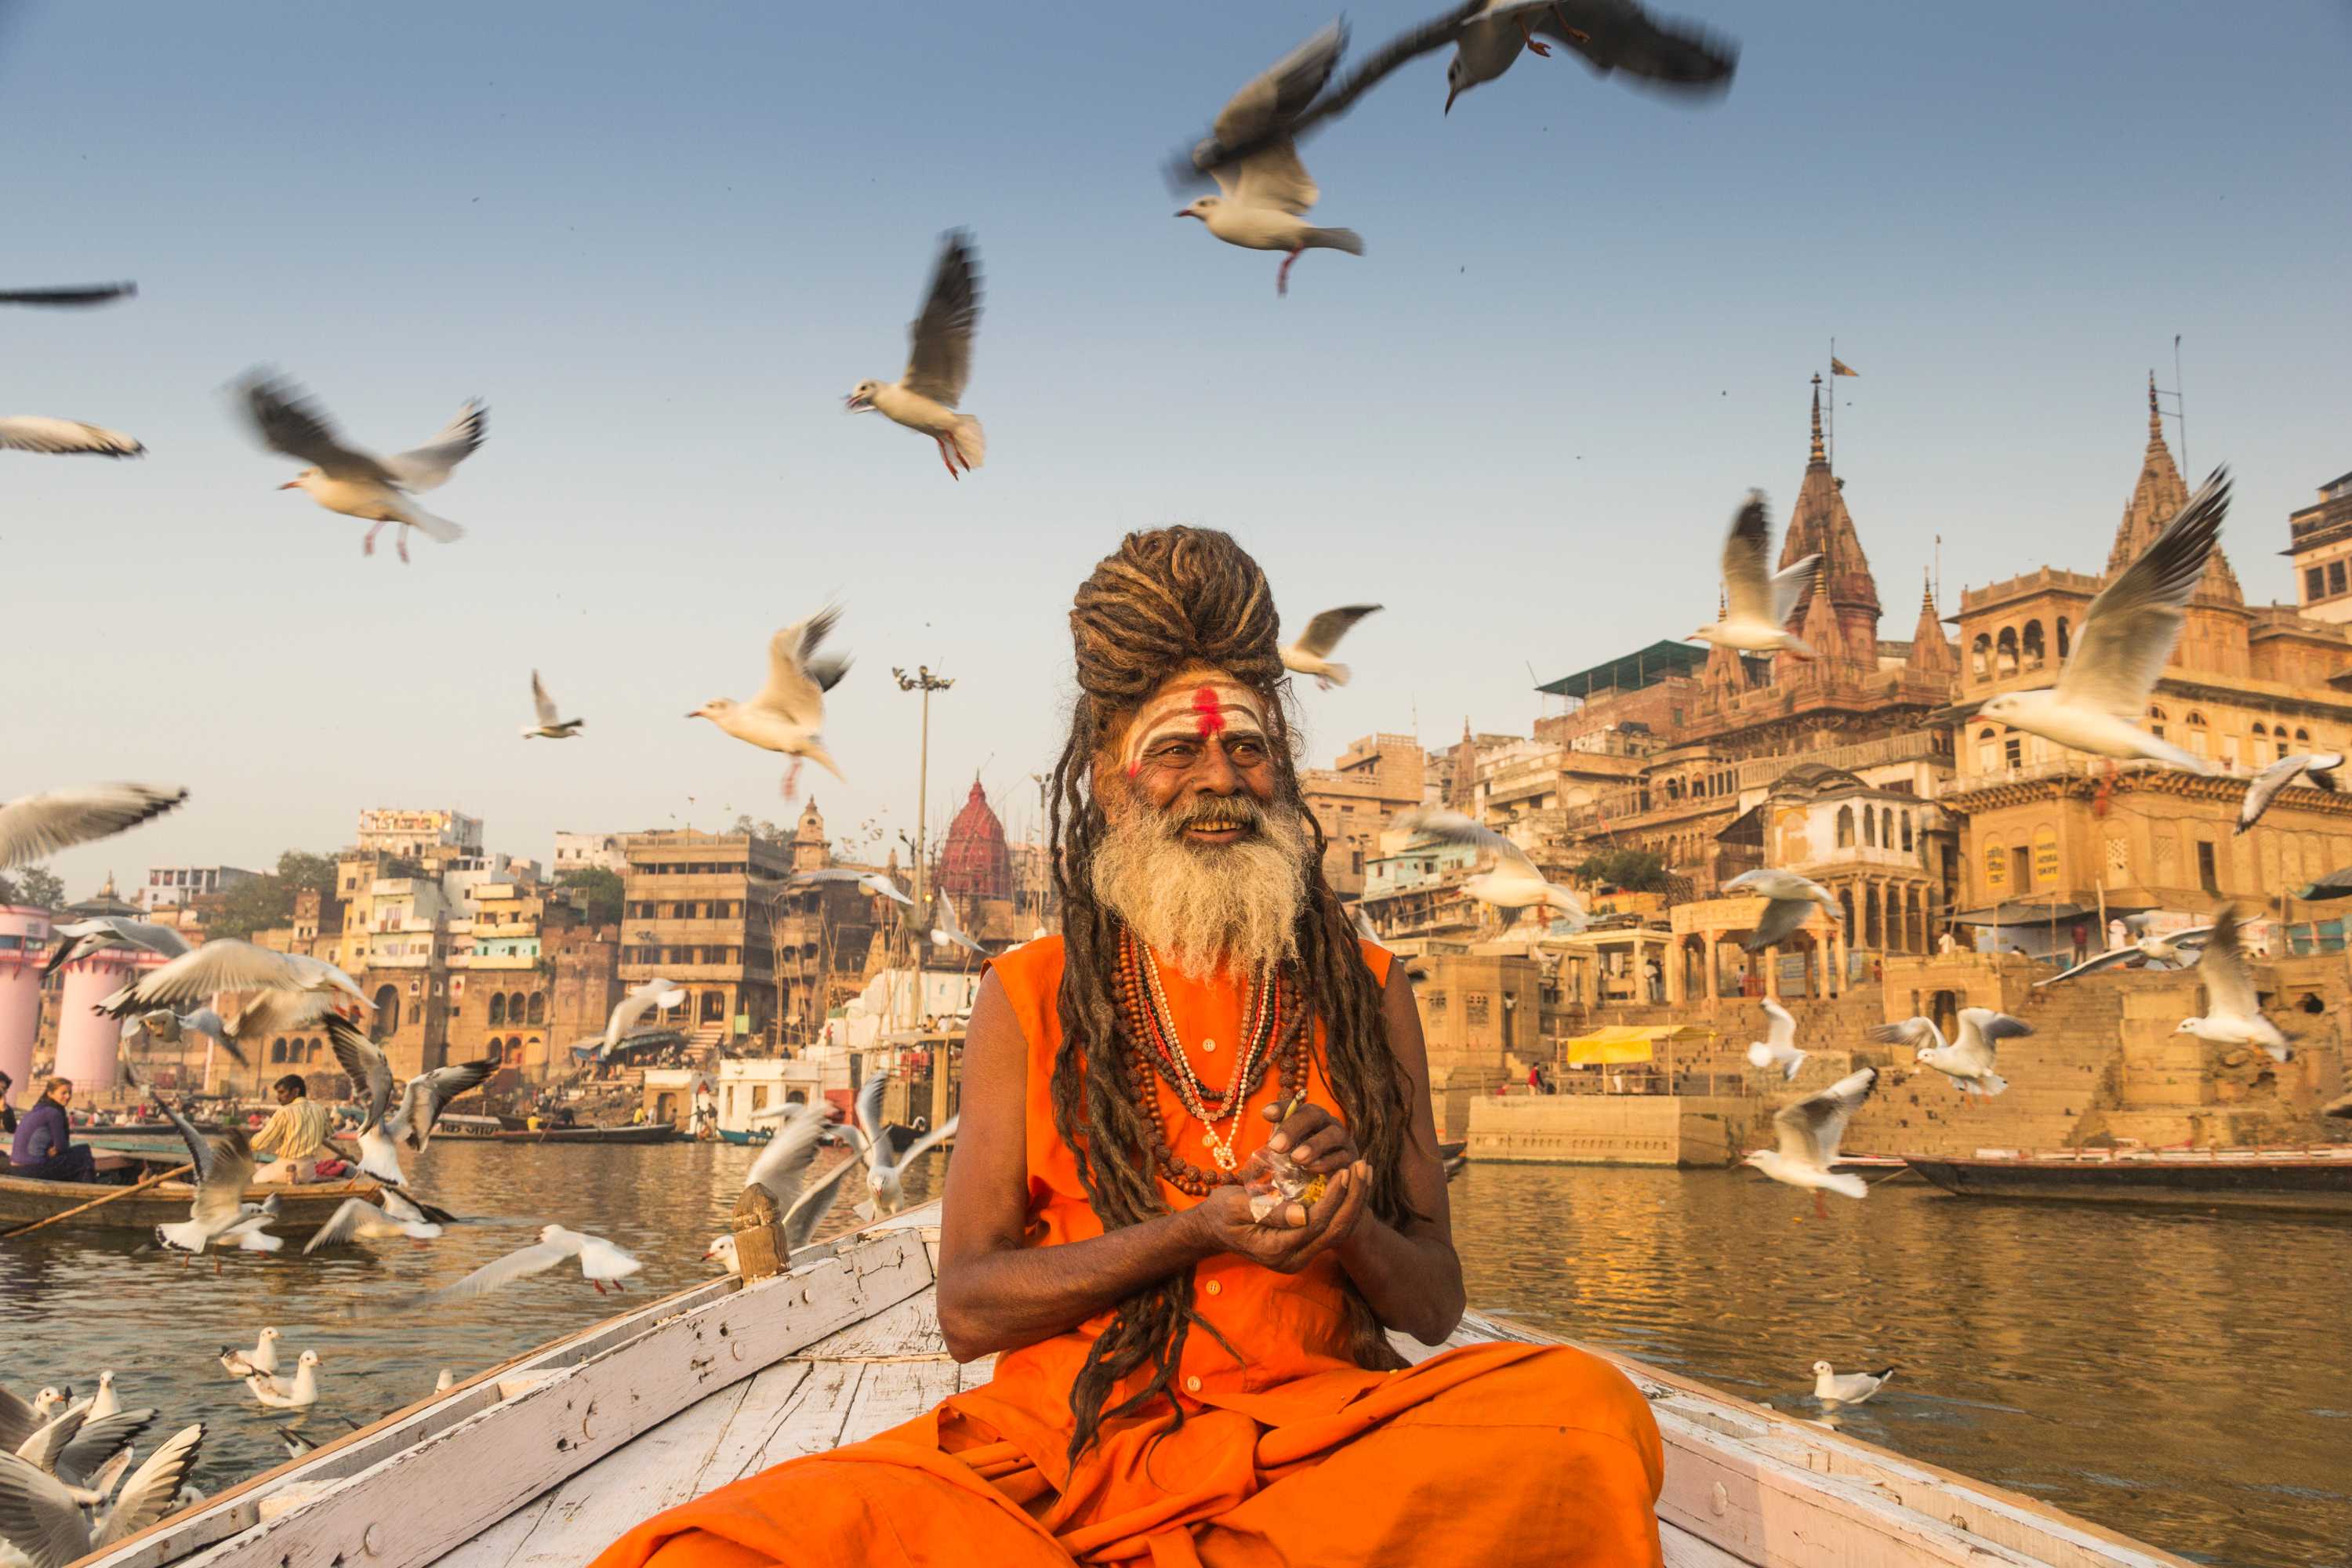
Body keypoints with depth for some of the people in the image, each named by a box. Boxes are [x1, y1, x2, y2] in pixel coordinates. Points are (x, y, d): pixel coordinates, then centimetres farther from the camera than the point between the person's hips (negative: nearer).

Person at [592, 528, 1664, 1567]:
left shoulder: (1364, 992, 11)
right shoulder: (1028, 998, 8)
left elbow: (1435, 1308, 12)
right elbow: (966, 1308, 1)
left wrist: (1349, 1230, -12)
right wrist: (1194, 1235, -14)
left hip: (1321, 1432, 2)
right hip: (1069, 1437, -1)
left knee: (1585, 1407, -31)